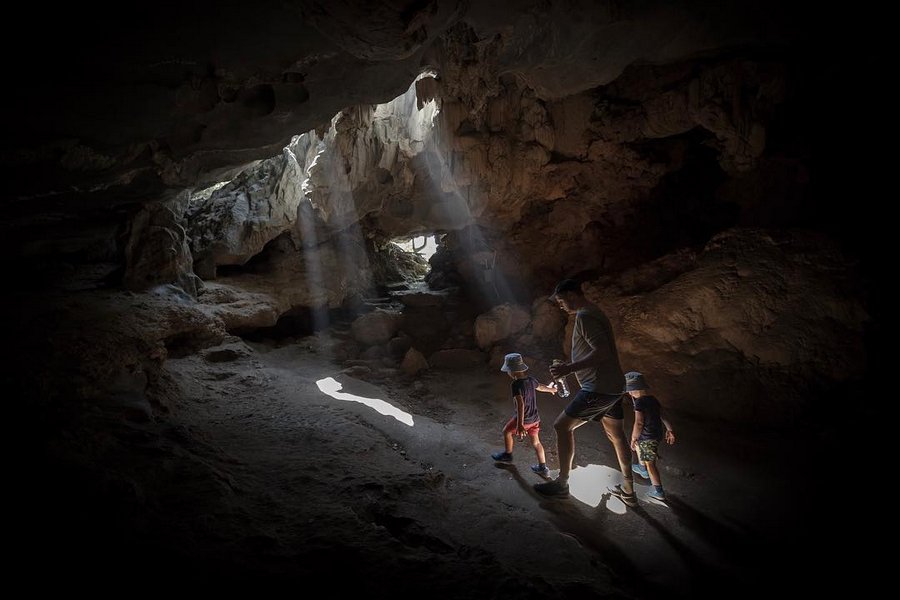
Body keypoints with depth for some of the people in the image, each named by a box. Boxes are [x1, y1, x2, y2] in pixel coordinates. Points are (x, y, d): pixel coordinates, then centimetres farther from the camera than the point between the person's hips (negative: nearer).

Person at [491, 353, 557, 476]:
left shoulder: (516, 385, -24)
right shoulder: (531, 380, -1)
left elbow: (521, 404, -32)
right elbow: (540, 387, 22)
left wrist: (520, 425, -37)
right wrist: (551, 389, 45)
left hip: (523, 419, -6)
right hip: (535, 418, 6)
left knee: (507, 431, 20)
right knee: (536, 442, 17)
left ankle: (508, 455, 36)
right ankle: (543, 468, 19)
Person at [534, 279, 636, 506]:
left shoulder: (584, 316, -16)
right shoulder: (595, 313, 16)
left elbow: (602, 352, -26)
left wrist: (569, 368, -25)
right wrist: (570, 367, 23)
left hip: (598, 389, -10)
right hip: (614, 386, 10)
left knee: (562, 426, -1)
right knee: (616, 436, 17)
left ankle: (561, 484, 7)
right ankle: (628, 491, 27)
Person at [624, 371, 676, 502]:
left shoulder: (639, 402, -22)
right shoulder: (653, 399, 4)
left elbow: (638, 423, -25)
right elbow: (663, 415, 10)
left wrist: (633, 439, -15)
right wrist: (669, 430, 18)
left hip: (648, 437, -9)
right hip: (658, 432, 9)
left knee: (650, 463, 0)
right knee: (638, 444, 32)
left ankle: (659, 492, 2)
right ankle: (642, 469, 49)